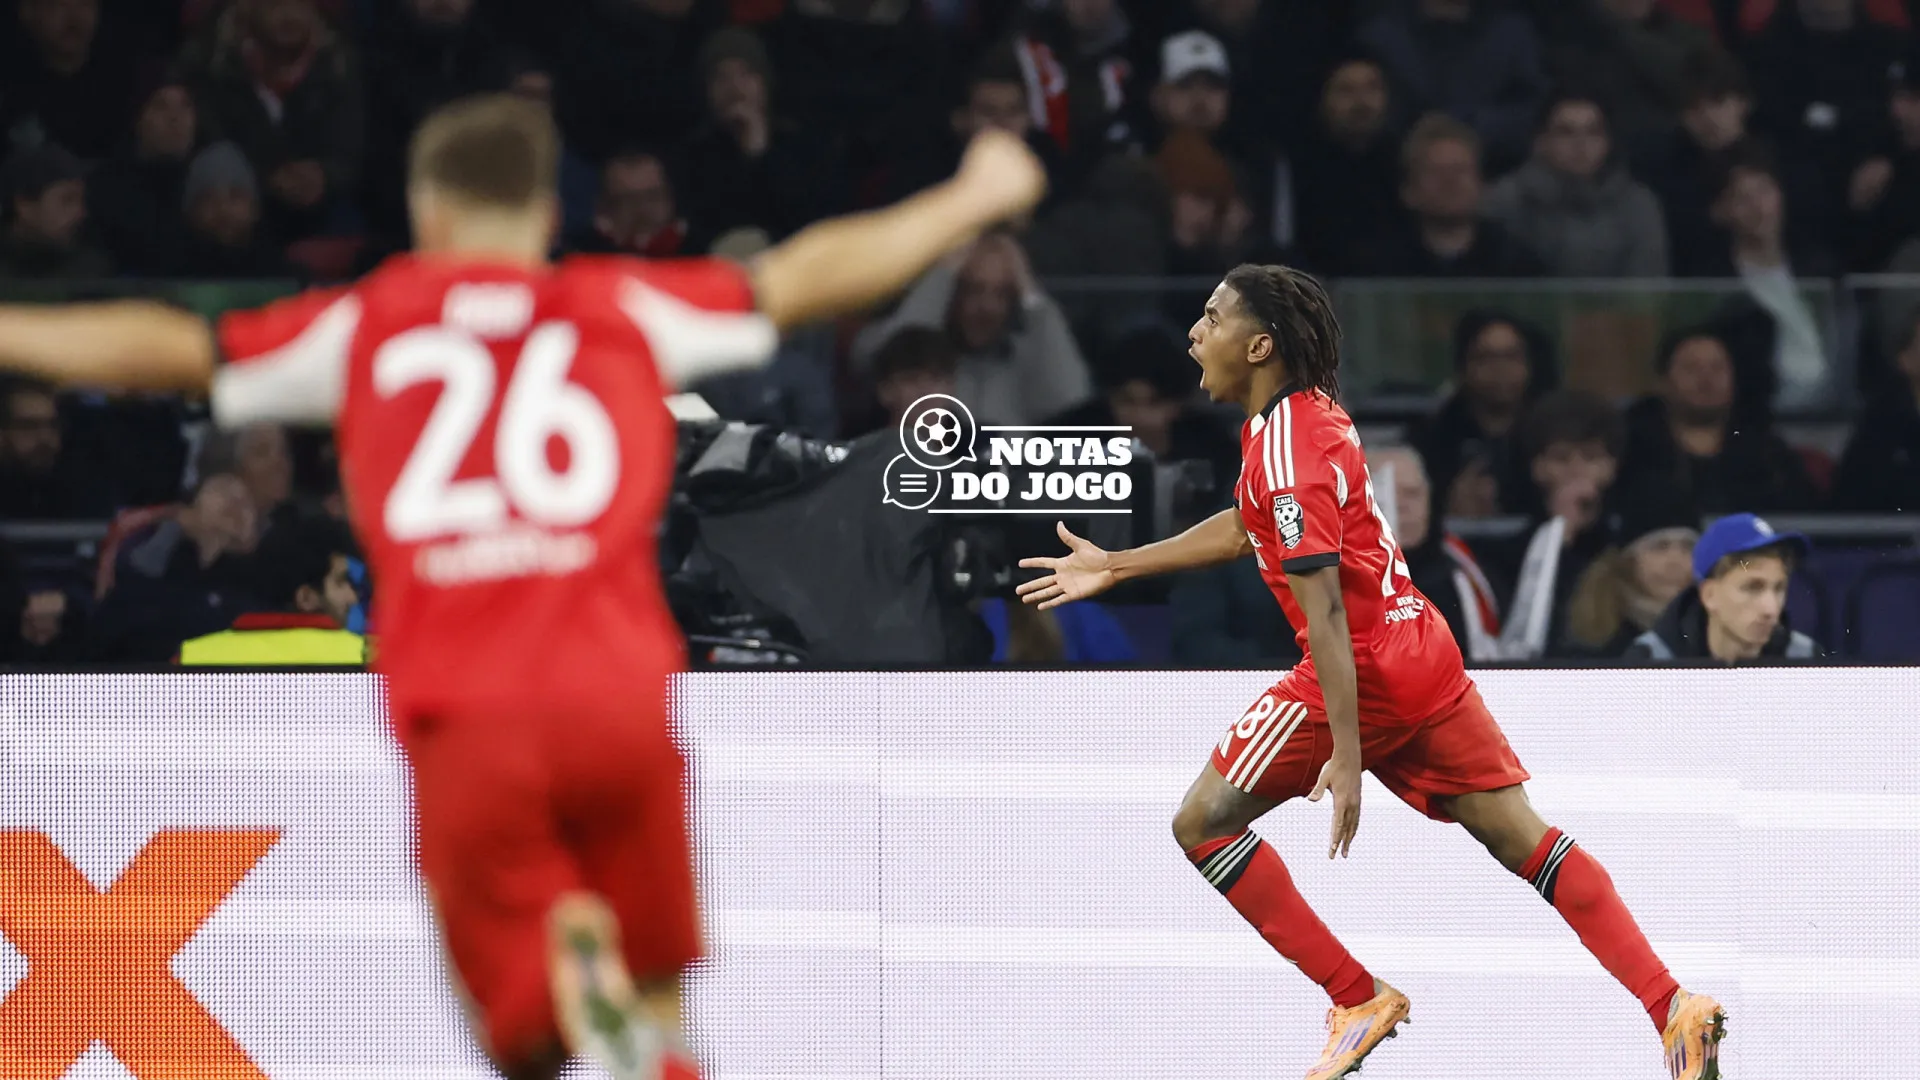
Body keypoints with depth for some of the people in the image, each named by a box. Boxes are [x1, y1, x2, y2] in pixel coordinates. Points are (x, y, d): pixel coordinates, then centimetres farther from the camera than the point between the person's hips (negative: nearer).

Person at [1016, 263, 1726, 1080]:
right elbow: (1247, 529, 28)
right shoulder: (1309, 412, 12)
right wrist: (1115, 567, 32)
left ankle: (1357, 1001, 2)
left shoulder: (1287, 452, -17)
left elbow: (1325, 609, -23)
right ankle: (1674, 1008, -6)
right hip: (1421, 654, 9)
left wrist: (1347, 754, -26)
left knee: (1204, 825, 3)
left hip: (1365, 673, -9)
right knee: (1522, 839, 5)